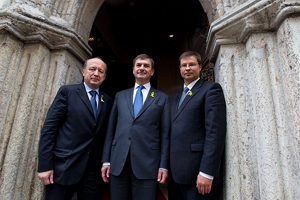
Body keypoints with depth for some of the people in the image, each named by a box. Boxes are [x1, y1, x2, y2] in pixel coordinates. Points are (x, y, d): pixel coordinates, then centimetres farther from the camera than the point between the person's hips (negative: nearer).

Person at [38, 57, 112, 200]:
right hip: (64, 167, -3)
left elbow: (106, 135, 12)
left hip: (93, 170, 4)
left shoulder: (107, 101, 10)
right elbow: (49, 128, -5)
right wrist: (45, 166, -10)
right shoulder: (67, 92, 0)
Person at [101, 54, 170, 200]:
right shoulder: (120, 96, 13)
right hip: (118, 164, 3)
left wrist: (163, 166, -4)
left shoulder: (162, 98, 6)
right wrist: (106, 160, 6)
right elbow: (110, 129, 10)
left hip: (147, 165, -2)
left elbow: (165, 134, 2)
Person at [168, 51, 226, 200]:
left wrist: (207, 172, -19)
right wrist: (168, 167, 11)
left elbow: (216, 131, -14)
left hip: (196, 171, -6)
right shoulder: (176, 97, 18)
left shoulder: (211, 89, -4)